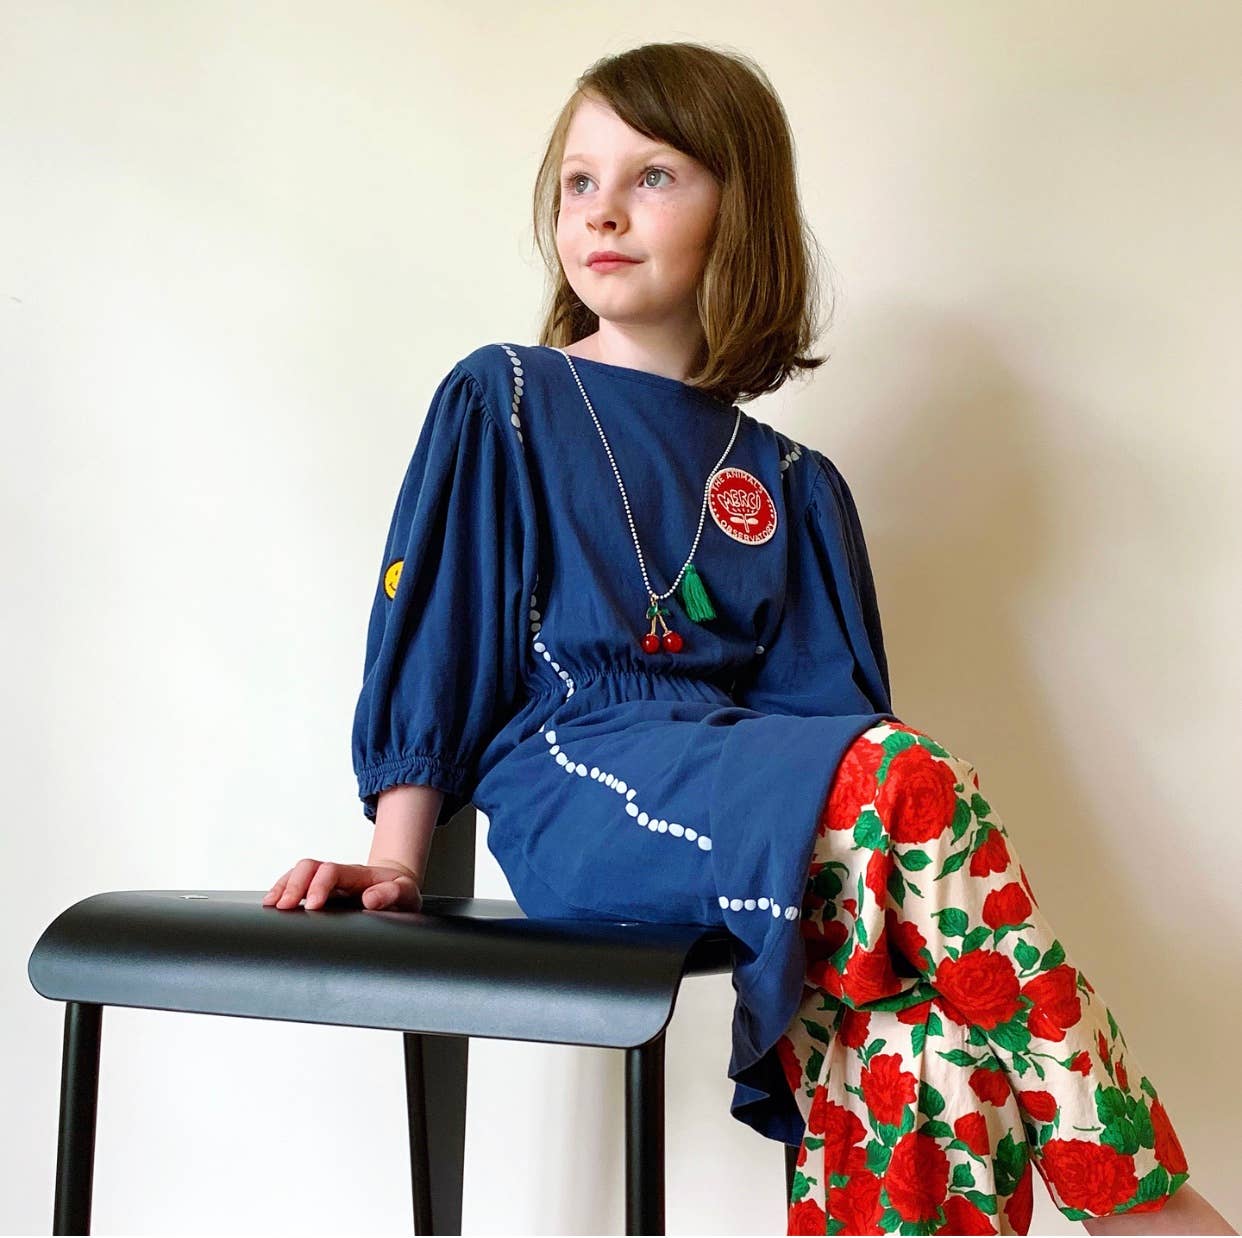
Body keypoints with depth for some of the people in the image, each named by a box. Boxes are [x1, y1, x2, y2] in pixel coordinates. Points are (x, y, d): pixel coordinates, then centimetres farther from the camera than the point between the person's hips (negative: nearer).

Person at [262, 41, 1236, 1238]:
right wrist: (396, 859, 0)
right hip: (570, 785, -4)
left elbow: (825, 697, 11)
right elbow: (428, 641, 5)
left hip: (744, 774, 5)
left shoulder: (789, 487, 17)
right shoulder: (500, 401, 9)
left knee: (913, 973, -27)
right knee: (911, 783, -28)